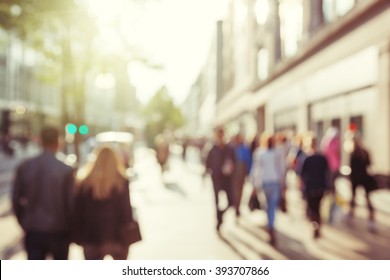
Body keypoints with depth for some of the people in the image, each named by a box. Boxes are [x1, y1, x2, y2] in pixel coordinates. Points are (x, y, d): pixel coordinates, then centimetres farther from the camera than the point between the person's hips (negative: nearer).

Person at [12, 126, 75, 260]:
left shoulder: (24, 167, -3)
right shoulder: (66, 170, -12)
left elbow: (16, 199, 2)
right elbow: (71, 203, -10)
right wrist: (70, 230, 6)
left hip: (33, 232, 2)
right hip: (59, 232, -1)